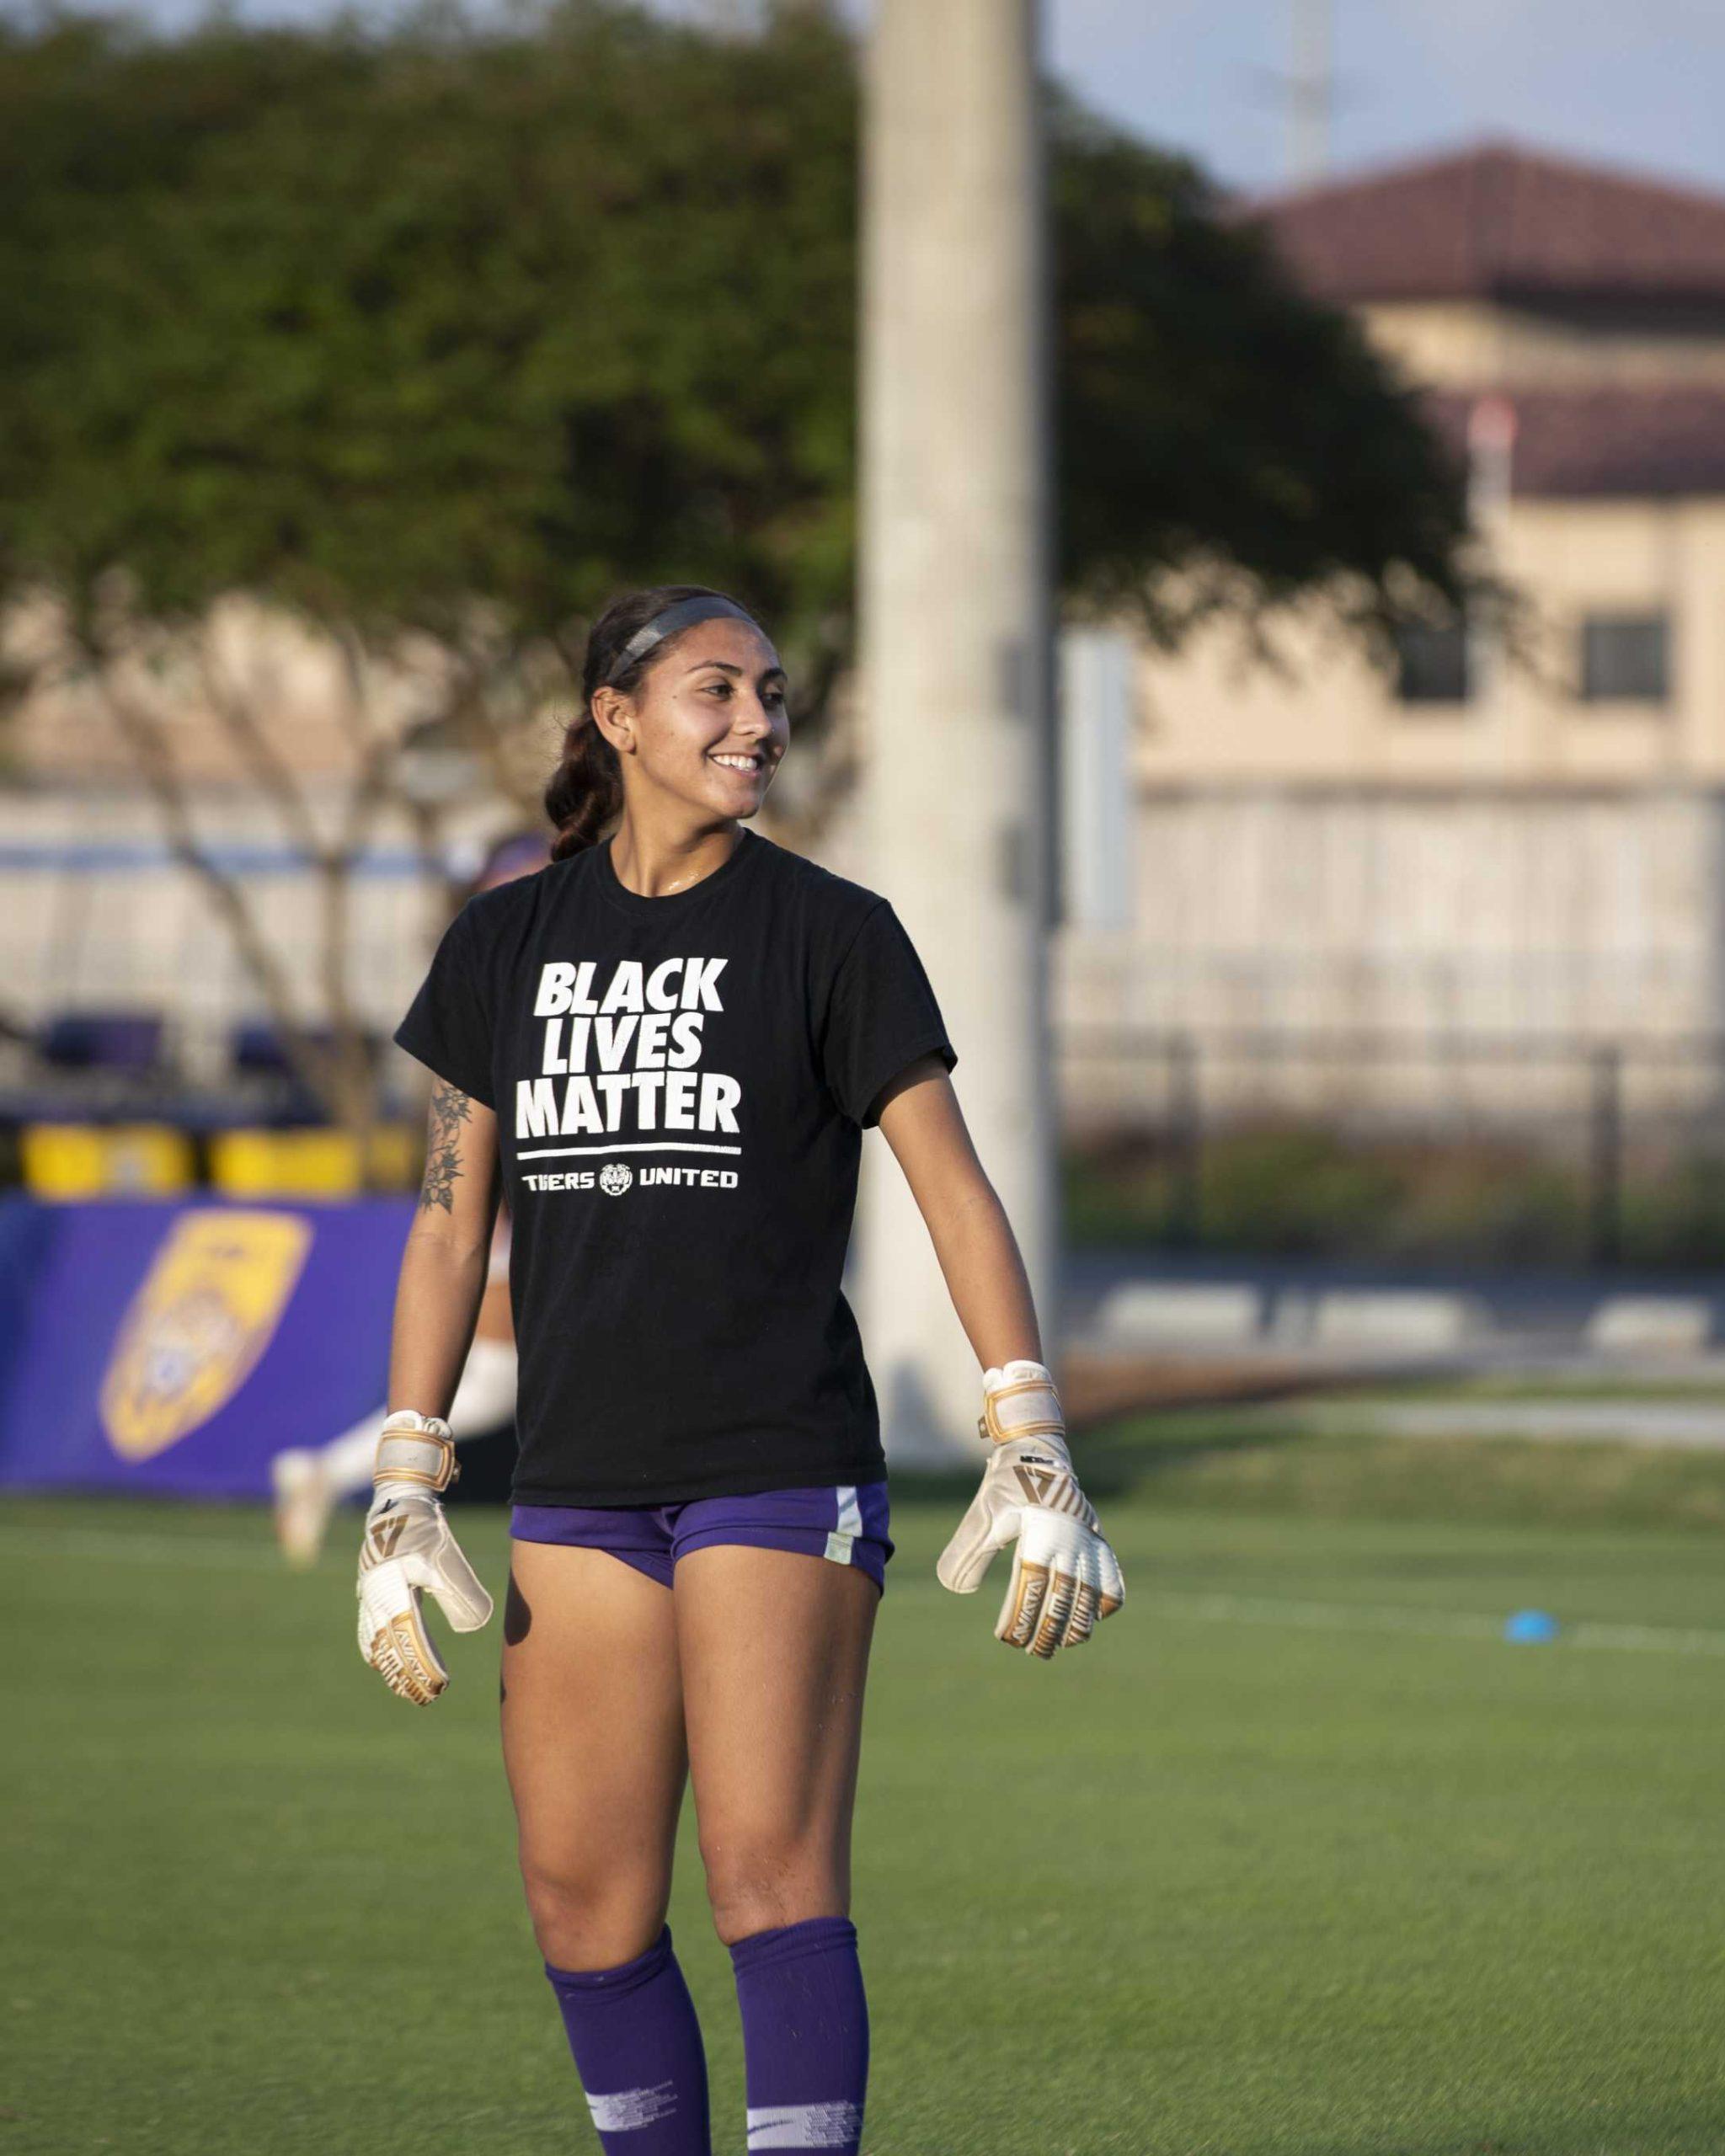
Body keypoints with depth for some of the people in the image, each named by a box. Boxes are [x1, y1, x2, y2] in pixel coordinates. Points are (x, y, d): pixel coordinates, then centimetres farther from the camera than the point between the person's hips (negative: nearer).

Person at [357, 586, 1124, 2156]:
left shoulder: (832, 933, 0)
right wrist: (406, 1497, 5)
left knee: (774, 1878, -14)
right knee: (585, 1909, 5)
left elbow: (956, 1192, -3)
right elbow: (451, 1220, 11)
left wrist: (1035, 1453, -12)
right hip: (581, 1485, 4)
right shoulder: (509, 941, 9)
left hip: (781, 1476, -4)